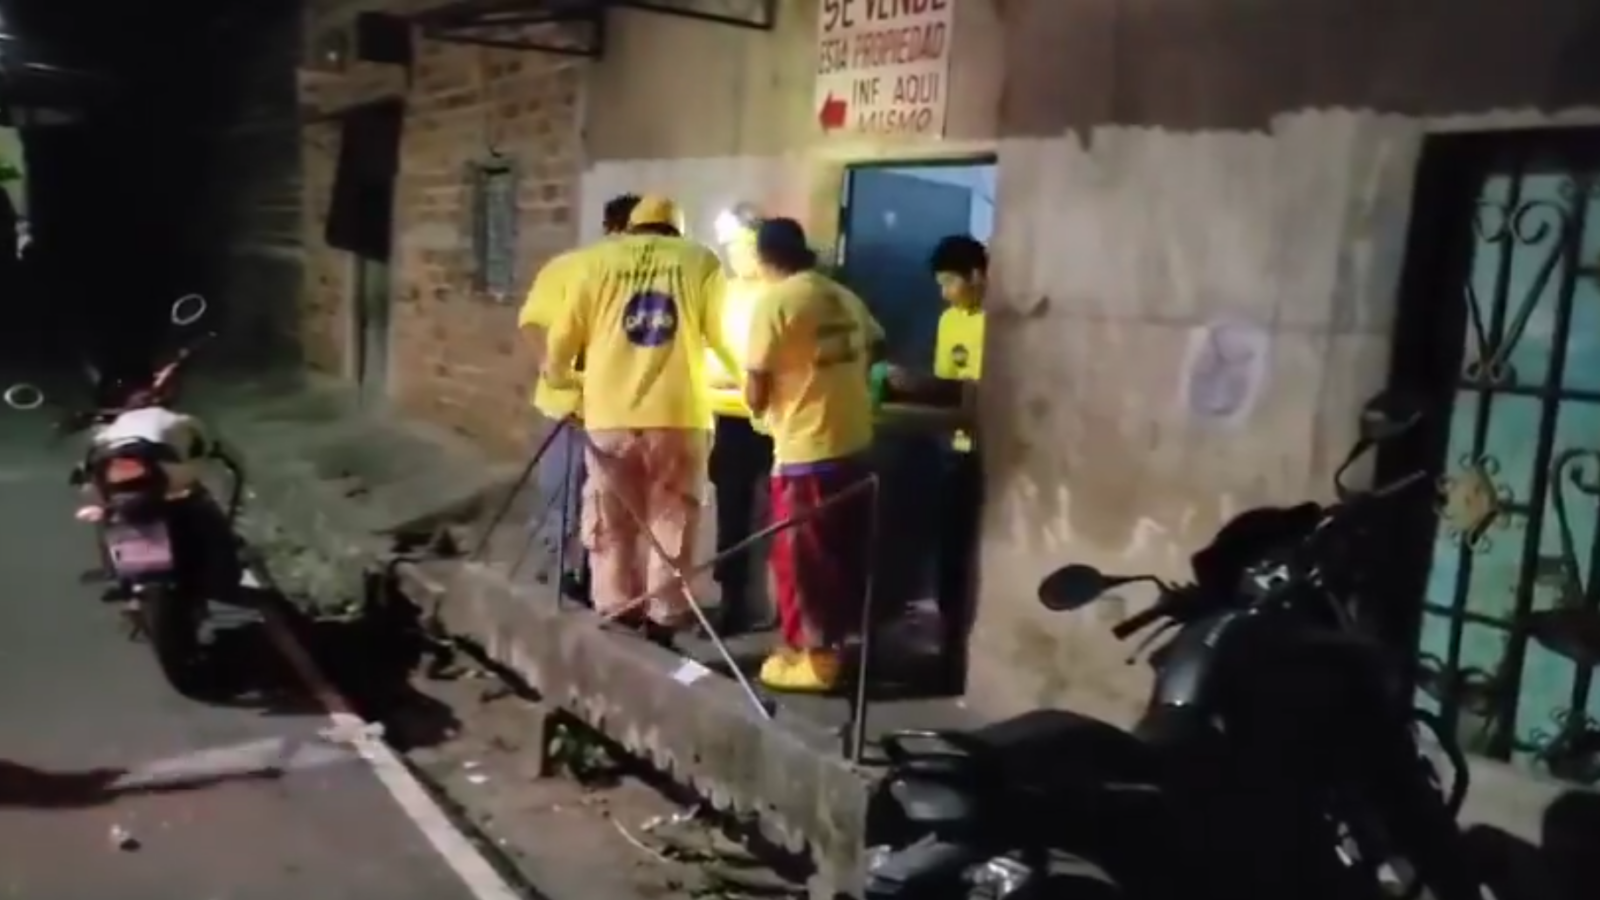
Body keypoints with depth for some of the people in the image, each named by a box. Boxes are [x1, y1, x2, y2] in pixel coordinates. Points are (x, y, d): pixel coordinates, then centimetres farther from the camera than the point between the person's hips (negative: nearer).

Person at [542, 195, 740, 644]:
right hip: (679, 414, -1)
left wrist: (561, 378, 28)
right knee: (672, 525, 8)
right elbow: (724, 337, 5)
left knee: (612, 527, 11)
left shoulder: (601, 258, 10)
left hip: (610, 413, 1)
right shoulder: (701, 261, 9)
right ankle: (661, 626, 8)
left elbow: (563, 336, 8)